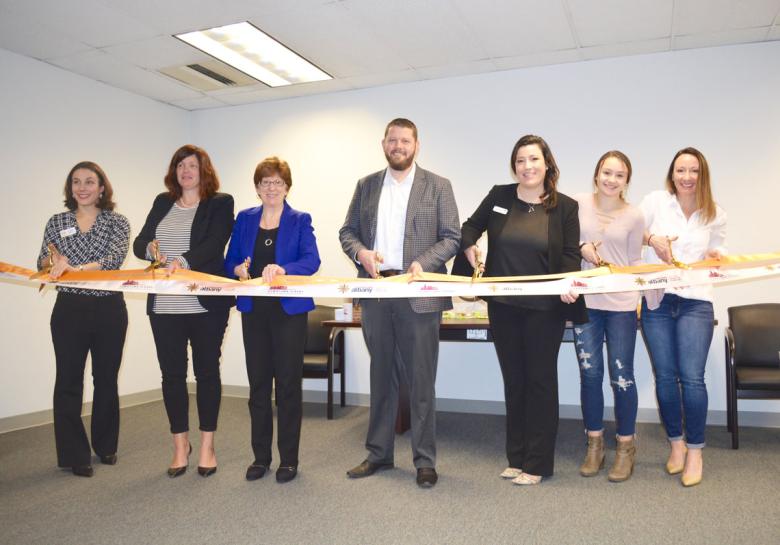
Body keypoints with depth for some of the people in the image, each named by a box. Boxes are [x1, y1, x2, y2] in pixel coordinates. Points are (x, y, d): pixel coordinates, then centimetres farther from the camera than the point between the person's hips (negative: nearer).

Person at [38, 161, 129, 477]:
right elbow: (43, 264, 8)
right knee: (68, 380, 1)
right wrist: (53, 257, -16)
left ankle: (106, 446, 26)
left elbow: (115, 257, -16)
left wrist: (75, 267, -30)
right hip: (69, 309, 1)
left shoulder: (117, 223, 1)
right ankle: (74, 455, 12)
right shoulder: (56, 223, 8)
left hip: (109, 309, -1)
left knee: (106, 379, 10)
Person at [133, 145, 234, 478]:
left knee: (207, 372, 6)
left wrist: (184, 261, -31)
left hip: (206, 304, -4)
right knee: (172, 373, 8)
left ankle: (207, 446, 18)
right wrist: (151, 248, -14)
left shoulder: (220, 203, 1)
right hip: (164, 305, 4)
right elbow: (139, 243, 10)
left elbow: (214, 244, -14)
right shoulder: (162, 203, 14)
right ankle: (180, 445, 22)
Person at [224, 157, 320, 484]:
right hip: (254, 310, 3)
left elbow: (311, 260, -14)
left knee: (288, 384, 2)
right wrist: (238, 268, -14)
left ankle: (288, 459, 15)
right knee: (258, 384, 9)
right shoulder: (244, 219, 10)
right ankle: (260, 456, 22)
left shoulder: (299, 221, 0)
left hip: (289, 311, -3)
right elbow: (229, 261, 9)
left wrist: (283, 269, -32)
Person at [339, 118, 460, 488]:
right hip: (375, 292, 4)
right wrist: (361, 252, -9)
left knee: (421, 380, 1)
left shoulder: (437, 186, 2)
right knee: (381, 377, 14)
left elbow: (452, 238, -1)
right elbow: (347, 231, 12)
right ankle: (379, 454, 27)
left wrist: (423, 263, -17)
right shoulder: (366, 186, 12)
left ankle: (425, 460, 15)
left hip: (417, 294, -3)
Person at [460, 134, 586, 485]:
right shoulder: (499, 196, 2)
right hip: (503, 305, 3)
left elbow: (571, 255, -2)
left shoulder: (565, 207, -3)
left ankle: (537, 463, 18)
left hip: (544, 309, -3)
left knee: (540, 380, 6)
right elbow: (471, 226, 15)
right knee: (513, 379, 12)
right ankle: (516, 457, 26)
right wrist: (469, 246, -6)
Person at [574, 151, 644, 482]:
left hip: (621, 303, -1)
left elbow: (635, 261, 7)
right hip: (585, 301, 1)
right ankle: (594, 444, 25)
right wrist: (582, 247, -10)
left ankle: (625, 447, 21)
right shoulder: (577, 205, 0)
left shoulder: (634, 216, 0)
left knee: (621, 376, 2)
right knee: (589, 374, 8)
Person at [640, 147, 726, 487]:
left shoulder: (715, 215, 6)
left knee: (692, 378, -6)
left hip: (695, 302, 0)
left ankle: (695, 451, 12)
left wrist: (715, 256, -6)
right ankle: (676, 443, 25)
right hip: (656, 301, 0)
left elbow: (718, 251, 16)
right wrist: (652, 238, -11)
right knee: (665, 376, 7)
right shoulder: (656, 201, 2)